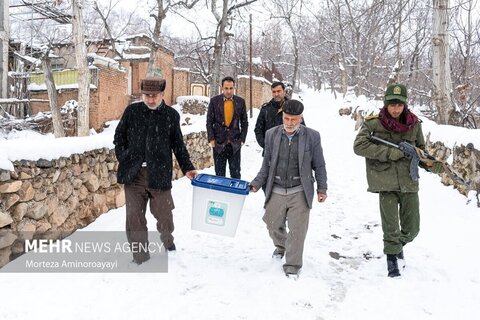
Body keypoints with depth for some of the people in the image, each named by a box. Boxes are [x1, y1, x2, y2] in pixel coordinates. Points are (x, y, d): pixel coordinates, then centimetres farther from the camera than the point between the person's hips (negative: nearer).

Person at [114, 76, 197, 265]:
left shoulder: (171, 115, 3)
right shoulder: (132, 111, 4)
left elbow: (178, 145, 9)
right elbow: (119, 136, 13)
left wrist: (187, 168, 4)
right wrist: (123, 159, 2)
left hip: (159, 174, 0)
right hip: (133, 174, 1)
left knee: (163, 213, 10)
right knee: (134, 216, 1)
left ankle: (167, 240, 42)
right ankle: (140, 257, 16)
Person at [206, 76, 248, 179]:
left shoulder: (240, 102, 2)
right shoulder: (214, 101, -1)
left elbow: (244, 122, 7)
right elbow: (209, 122, 1)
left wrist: (242, 139, 0)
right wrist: (211, 139, -6)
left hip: (235, 144, 1)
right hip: (218, 143, 0)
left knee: (236, 174, 5)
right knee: (219, 174, 8)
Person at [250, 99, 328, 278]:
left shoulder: (312, 136, -4)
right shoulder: (272, 134, 1)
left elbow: (319, 165, 4)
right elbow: (267, 164, 8)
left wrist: (322, 188, 2)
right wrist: (256, 183, 0)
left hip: (299, 192, -2)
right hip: (276, 191, 3)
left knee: (297, 230, -1)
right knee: (273, 225, 16)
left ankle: (292, 266, 16)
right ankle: (281, 246, 48)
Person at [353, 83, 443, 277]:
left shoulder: (414, 124, 5)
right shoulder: (373, 123, -6)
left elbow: (421, 150, 16)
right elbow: (359, 146, -16)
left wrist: (432, 163, -6)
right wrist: (392, 153, -19)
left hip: (409, 181, 4)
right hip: (386, 183, -3)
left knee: (412, 229, 11)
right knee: (391, 228, -1)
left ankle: (398, 245, 42)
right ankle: (392, 261, 20)